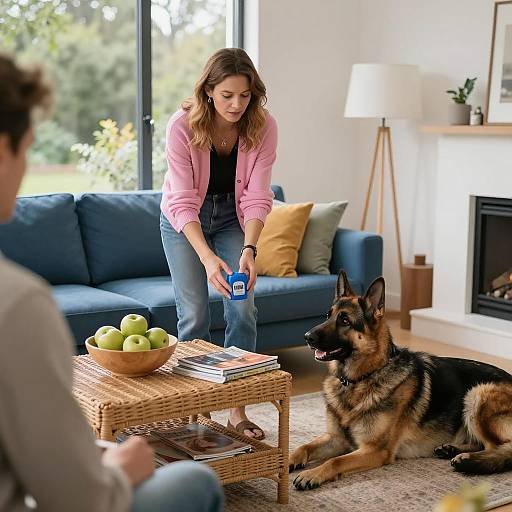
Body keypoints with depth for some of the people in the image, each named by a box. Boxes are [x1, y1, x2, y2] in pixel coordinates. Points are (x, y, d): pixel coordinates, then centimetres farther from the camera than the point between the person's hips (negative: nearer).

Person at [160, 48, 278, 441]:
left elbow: (256, 198, -22)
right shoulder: (182, 127, -29)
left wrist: (248, 250, -38)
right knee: (194, 314, -6)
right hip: (183, 220, -2)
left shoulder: (263, 127, -22)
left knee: (243, 308, -7)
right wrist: (208, 257, -44)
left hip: (233, 216, 2)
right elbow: (184, 203, -31)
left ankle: (237, 409, 4)